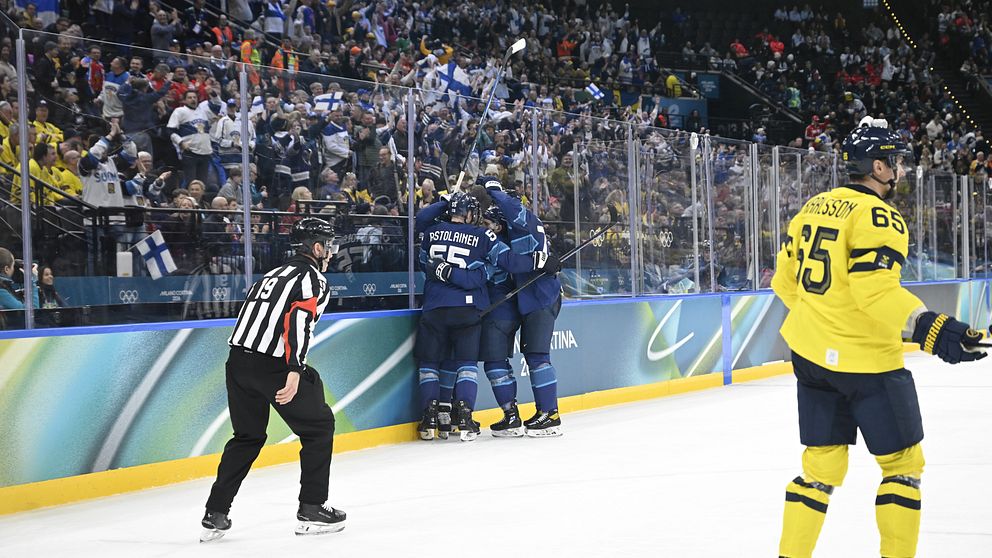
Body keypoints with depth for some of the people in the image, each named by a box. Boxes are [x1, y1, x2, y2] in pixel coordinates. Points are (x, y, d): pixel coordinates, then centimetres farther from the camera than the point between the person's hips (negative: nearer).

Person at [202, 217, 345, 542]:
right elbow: (299, 321, -18)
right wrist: (294, 372, -26)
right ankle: (312, 509, 7)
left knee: (248, 436, 21)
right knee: (319, 426, 9)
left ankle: (215, 515, 15)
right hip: (272, 365, -8)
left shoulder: (273, 275, 24)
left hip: (238, 359, 8)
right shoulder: (313, 279, -2)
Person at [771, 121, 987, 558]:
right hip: (864, 358, -8)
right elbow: (876, 289, -27)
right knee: (903, 463, 6)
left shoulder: (813, 208, 9)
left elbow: (786, 279, 15)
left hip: (811, 353, 8)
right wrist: (931, 329, -32)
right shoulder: (878, 217, -15)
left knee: (822, 464, 14)